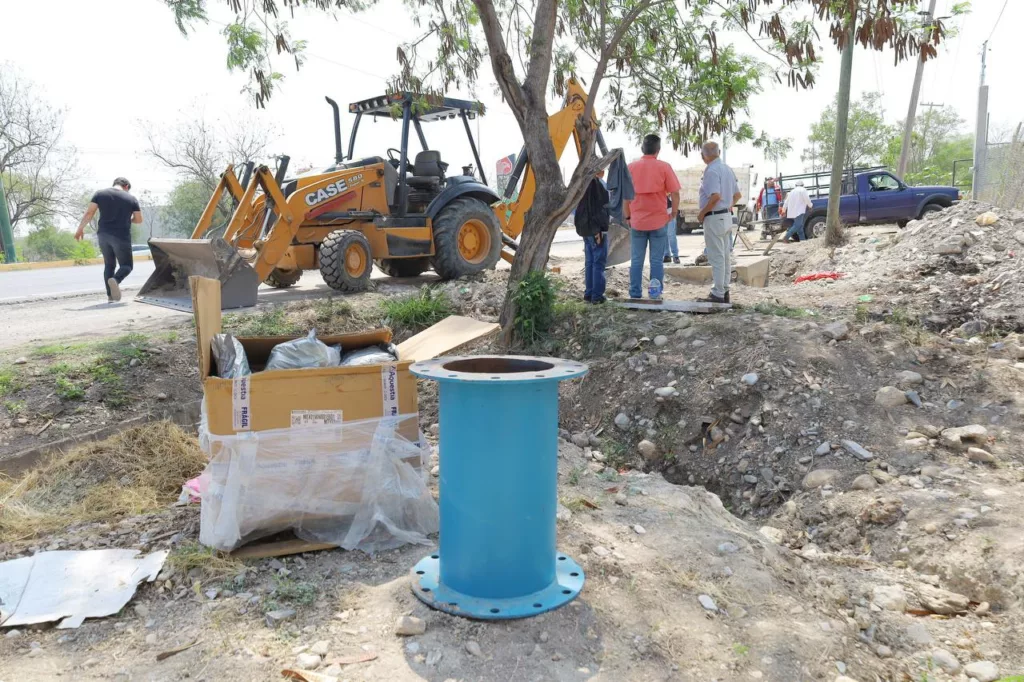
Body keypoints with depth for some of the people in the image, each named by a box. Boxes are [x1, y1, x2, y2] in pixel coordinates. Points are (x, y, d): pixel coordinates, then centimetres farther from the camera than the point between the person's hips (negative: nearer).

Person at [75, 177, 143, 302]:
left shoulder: (100, 194, 7)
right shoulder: (131, 199, 2)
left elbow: (89, 213, 1)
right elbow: (139, 220, 6)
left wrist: (80, 228, 7)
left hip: (103, 235, 3)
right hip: (121, 237, -3)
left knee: (109, 264, 17)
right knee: (126, 265, 8)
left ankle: (110, 296, 9)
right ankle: (116, 280, -26)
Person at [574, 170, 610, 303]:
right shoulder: (596, 183, -14)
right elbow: (595, 208, -20)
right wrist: (598, 230, -19)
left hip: (585, 228, 9)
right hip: (595, 229, -9)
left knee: (589, 262, 12)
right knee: (599, 262, -4)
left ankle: (589, 293, 15)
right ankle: (597, 295, -2)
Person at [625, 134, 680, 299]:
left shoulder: (631, 167, 1)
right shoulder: (664, 167, -4)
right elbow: (675, 193, -6)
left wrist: (628, 217, 12)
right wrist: (674, 214, 7)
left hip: (637, 221, 1)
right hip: (659, 221, -1)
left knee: (636, 260, 7)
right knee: (657, 260, 4)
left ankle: (635, 294, 9)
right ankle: (656, 294, 4)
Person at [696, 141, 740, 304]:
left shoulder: (711, 171, -17)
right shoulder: (727, 169, 12)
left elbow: (715, 196, -28)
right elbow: (737, 195, 17)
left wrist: (701, 213, -18)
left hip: (714, 218, -10)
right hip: (726, 216, 10)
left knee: (716, 257, -6)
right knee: (725, 256, 13)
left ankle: (718, 295, -3)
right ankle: (724, 291, 20)